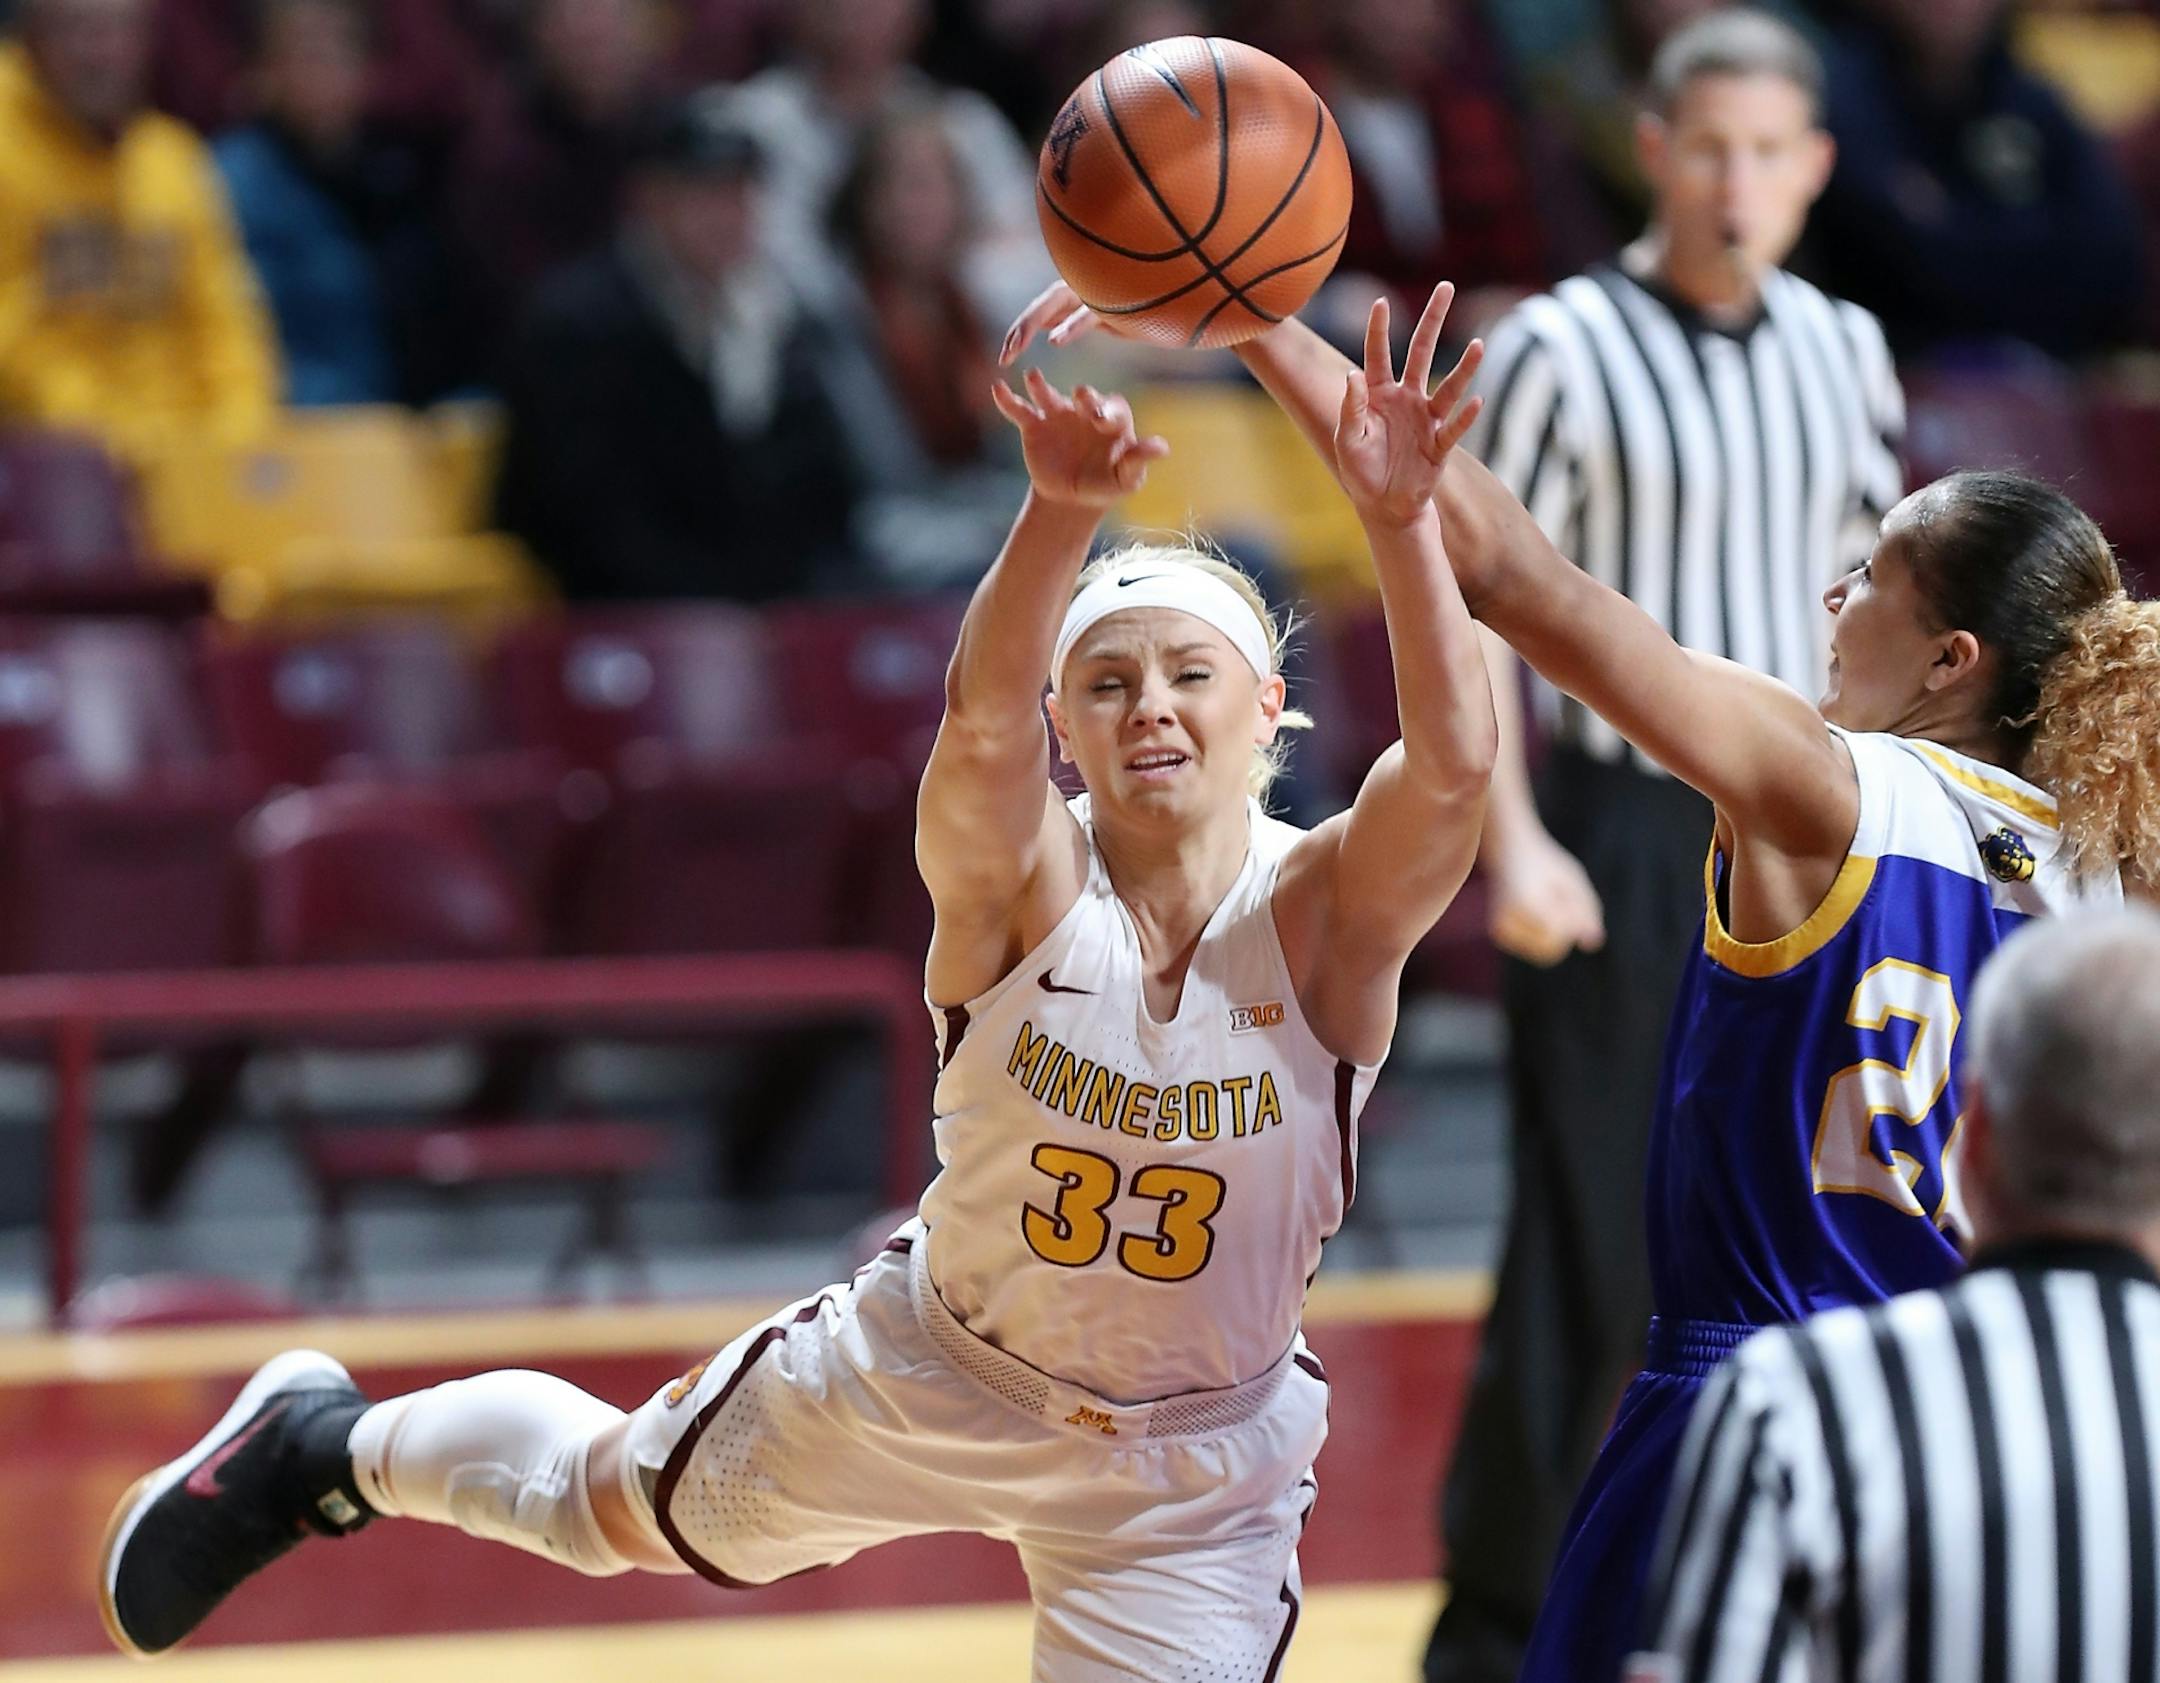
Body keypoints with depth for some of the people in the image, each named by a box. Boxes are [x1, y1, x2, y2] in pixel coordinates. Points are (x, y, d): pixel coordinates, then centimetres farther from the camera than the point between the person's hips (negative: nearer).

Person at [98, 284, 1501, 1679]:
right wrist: (1063, 511, -64)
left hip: (1192, 1489, 0)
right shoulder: (1015, 882, -23)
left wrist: (1400, 523, -59)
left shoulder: (1329, 915, -23)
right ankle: (331, 1445, 52)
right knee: (603, 1505, 23)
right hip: (928, 1385, 1)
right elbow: (983, 723, -45)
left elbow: (1453, 766, -43)